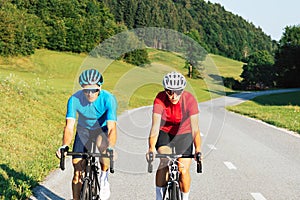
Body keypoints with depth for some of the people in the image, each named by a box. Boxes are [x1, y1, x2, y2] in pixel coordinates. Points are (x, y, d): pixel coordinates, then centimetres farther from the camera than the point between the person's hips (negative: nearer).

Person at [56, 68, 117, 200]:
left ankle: (104, 176, -14)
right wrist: (64, 146, -48)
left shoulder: (108, 99, -30)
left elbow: (112, 127, -38)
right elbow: (69, 127, -30)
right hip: (83, 131, 2)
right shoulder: (75, 99, -26)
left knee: (101, 143, -38)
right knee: (77, 172, -2)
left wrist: (110, 148, -55)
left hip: (102, 131, -2)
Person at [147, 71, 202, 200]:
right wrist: (151, 148, -47)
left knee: (184, 170, -10)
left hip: (184, 134, 0)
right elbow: (155, 126, -33)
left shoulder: (189, 100, -27)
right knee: (165, 155, -26)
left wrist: (198, 149, -45)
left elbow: (195, 128, -32)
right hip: (165, 133, 0)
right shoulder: (160, 99, -26)